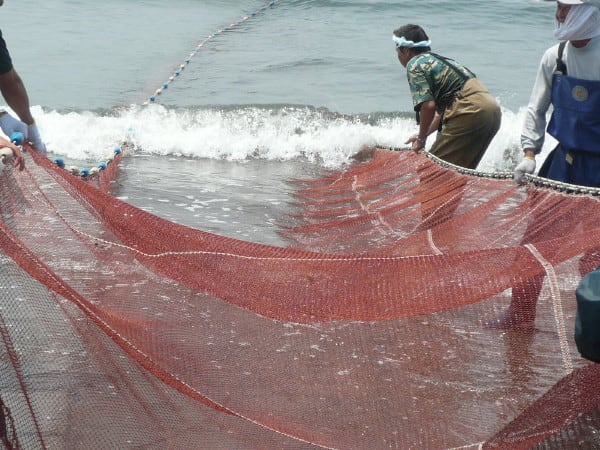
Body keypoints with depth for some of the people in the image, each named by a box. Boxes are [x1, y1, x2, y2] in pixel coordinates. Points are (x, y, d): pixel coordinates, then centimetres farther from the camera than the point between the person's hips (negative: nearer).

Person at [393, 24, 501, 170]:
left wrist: (421, 138, -1)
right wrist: (422, 134, 32)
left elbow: (428, 105, -14)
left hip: (471, 112, -9)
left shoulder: (414, 65, -2)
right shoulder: (437, 60, 26)